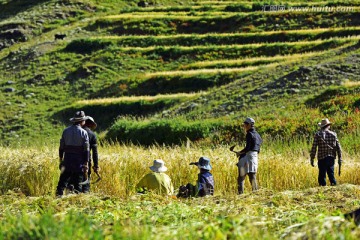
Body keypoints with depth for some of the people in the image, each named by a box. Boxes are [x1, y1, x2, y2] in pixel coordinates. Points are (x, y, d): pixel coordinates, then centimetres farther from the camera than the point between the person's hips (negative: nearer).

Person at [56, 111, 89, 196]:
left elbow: (61, 147, 6)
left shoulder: (66, 131, 4)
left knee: (63, 181, 6)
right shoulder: (83, 132, -6)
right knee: (77, 183, 3)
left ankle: (59, 195, -1)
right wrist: (86, 163, -4)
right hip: (78, 160, -3)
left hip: (67, 160, 3)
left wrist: (61, 160, 14)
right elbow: (86, 150, -8)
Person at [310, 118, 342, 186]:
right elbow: (338, 147, 5)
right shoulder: (333, 134, 5)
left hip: (322, 158, -3)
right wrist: (340, 158, 10)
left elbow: (314, 148, -6)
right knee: (331, 174, 13)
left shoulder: (318, 134, -3)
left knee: (322, 176, 1)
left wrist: (312, 159, -1)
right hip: (331, 158, 3)